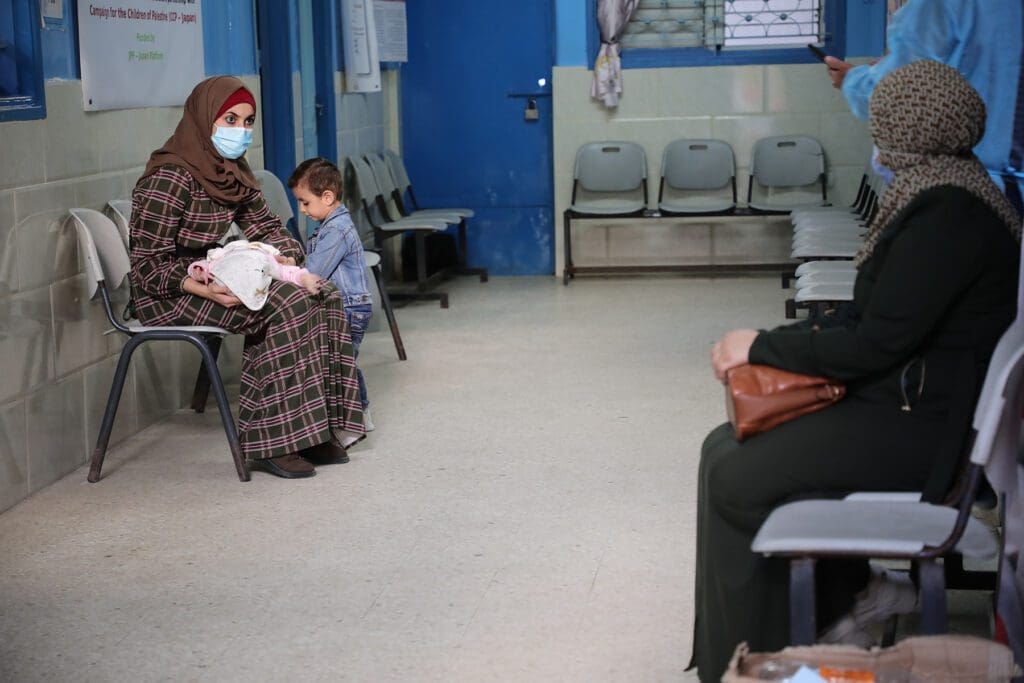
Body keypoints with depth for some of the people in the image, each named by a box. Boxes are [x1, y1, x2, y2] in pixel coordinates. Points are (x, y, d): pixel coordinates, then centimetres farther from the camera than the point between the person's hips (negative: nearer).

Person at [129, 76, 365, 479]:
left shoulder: (231, 171, 8)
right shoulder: (170, 177, -18)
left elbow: (265, 227, 17)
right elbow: (149, 266, -20)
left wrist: (286, 257, -6)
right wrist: (208, 290, -34)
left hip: (213, 275, 9)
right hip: (169, 294, -8)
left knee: (323, 297, -9)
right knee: (286, 304, -26)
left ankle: (316, 430, -9)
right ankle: (270, 444, -21)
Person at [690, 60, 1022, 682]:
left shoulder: (947, 215, -22)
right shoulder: (945, 194, 10)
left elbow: (873, 345, -22)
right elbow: (873, 319, 12)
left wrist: (761, 347, -11)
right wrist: (777, 342, 2)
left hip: (918, 431, -10)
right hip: (915, 404, 10)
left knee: (735, 480, -9)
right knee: (728, 445, 5)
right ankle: (836, 602, 13)